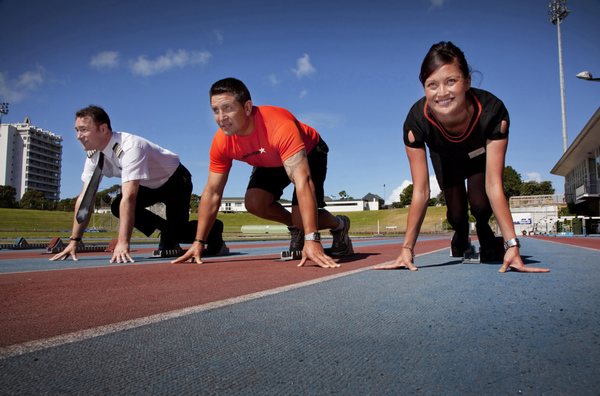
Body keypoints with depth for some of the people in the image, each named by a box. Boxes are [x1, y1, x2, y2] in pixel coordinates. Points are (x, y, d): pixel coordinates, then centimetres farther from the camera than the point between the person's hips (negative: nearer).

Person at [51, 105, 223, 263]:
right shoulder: (94, 155, -12)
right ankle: (167, 230, 1)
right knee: (117, 207, -16)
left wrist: (123, 244, -47)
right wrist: (74, 242, -12)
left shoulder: (130, 147, -37)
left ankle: (212, 228, 13)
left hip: (176, 182, -7)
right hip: (150, 186, 7)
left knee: (177, 232, -19)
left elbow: (129, 197, -44)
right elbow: (85, 198, -10)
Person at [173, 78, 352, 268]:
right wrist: (199, 242, -17)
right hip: (270, 162, 5)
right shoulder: (221, 142, -24)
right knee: (254, 202, -20)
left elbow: (302, 182, -50)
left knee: (301, 218, -20)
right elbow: (212, 192, -15)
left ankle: (339, 225, 15)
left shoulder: (280, 126, -43)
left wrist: (312, 239, -56)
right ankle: (296, 229, 9)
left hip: (308, 154, -5)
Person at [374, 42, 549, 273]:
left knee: (479, 203, -20)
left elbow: (493, 186, -38)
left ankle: (483, 229, 20)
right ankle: (461, 233, 39)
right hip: (445, 158, 1)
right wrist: (407, 248, -39)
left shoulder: (492, 111, -41)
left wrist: (512, 245, -43)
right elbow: (421, 192, -36)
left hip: (480, 156, 0)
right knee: (456, 214, -2)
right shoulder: (416, 121, -39)